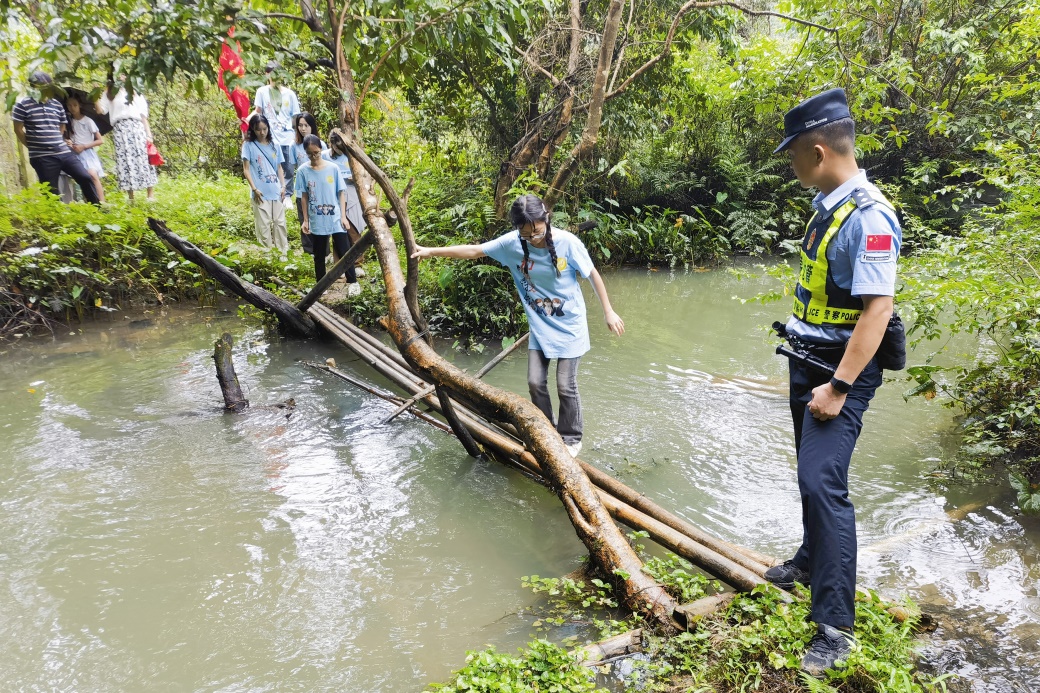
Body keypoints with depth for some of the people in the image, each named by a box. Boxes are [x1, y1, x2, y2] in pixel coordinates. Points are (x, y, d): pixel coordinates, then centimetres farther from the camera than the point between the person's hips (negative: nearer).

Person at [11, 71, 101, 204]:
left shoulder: (57, 105, 9)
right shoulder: (23, 105, -4)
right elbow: (18, 130, -1)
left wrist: (55, 142, 12)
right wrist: (34, 146, 4)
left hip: (64, 153, 4)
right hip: (42, 157, -4)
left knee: (86, 178, -2)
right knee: (51, 193, 1)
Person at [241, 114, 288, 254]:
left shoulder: (274, 146, 10)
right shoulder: (248, 145, 0)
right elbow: (246, 169, -2)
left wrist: (283, 186, 3)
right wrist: (254, 189, -11)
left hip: (276, 192, 3)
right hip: (261, 193, -3)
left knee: (280, 222, 6)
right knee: (264, 225, 0)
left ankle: (283, 252, 15)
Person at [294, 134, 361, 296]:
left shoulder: (333, 168, -4)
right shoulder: (303, 171, -3)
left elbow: (341, 192, 0)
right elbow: (304, 197, 3)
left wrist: (343, 216, -4)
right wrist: (305, 220, 2)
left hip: (336, 219, -1)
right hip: (316, 221, 1)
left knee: (344, 251, 1)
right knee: (319, 255, 12)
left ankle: (352, 282, 14)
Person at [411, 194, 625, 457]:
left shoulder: (568, 242, -20)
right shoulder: (511, 243, -13)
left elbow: (593, 274, -8)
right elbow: (473, 251, -5)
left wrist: (608, 311, -5)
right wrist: (431, 251, -6)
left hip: (569, 326, -3)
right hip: (539, 326, 3)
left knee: (566, 385, -1)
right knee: (535, 382, 4)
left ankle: (571, 438, 21)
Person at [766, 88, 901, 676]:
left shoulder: (869, 217, -22)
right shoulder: (827, 205, 6)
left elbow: (878, 308, -24)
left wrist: (839, 388, -24)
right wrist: (810, 373, 18)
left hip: (842, 369, -9)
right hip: (808, 361, 9)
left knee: (823, 482, -12)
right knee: (812, 474, 20)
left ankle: (836, 626, -2)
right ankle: (813, 561, 41)